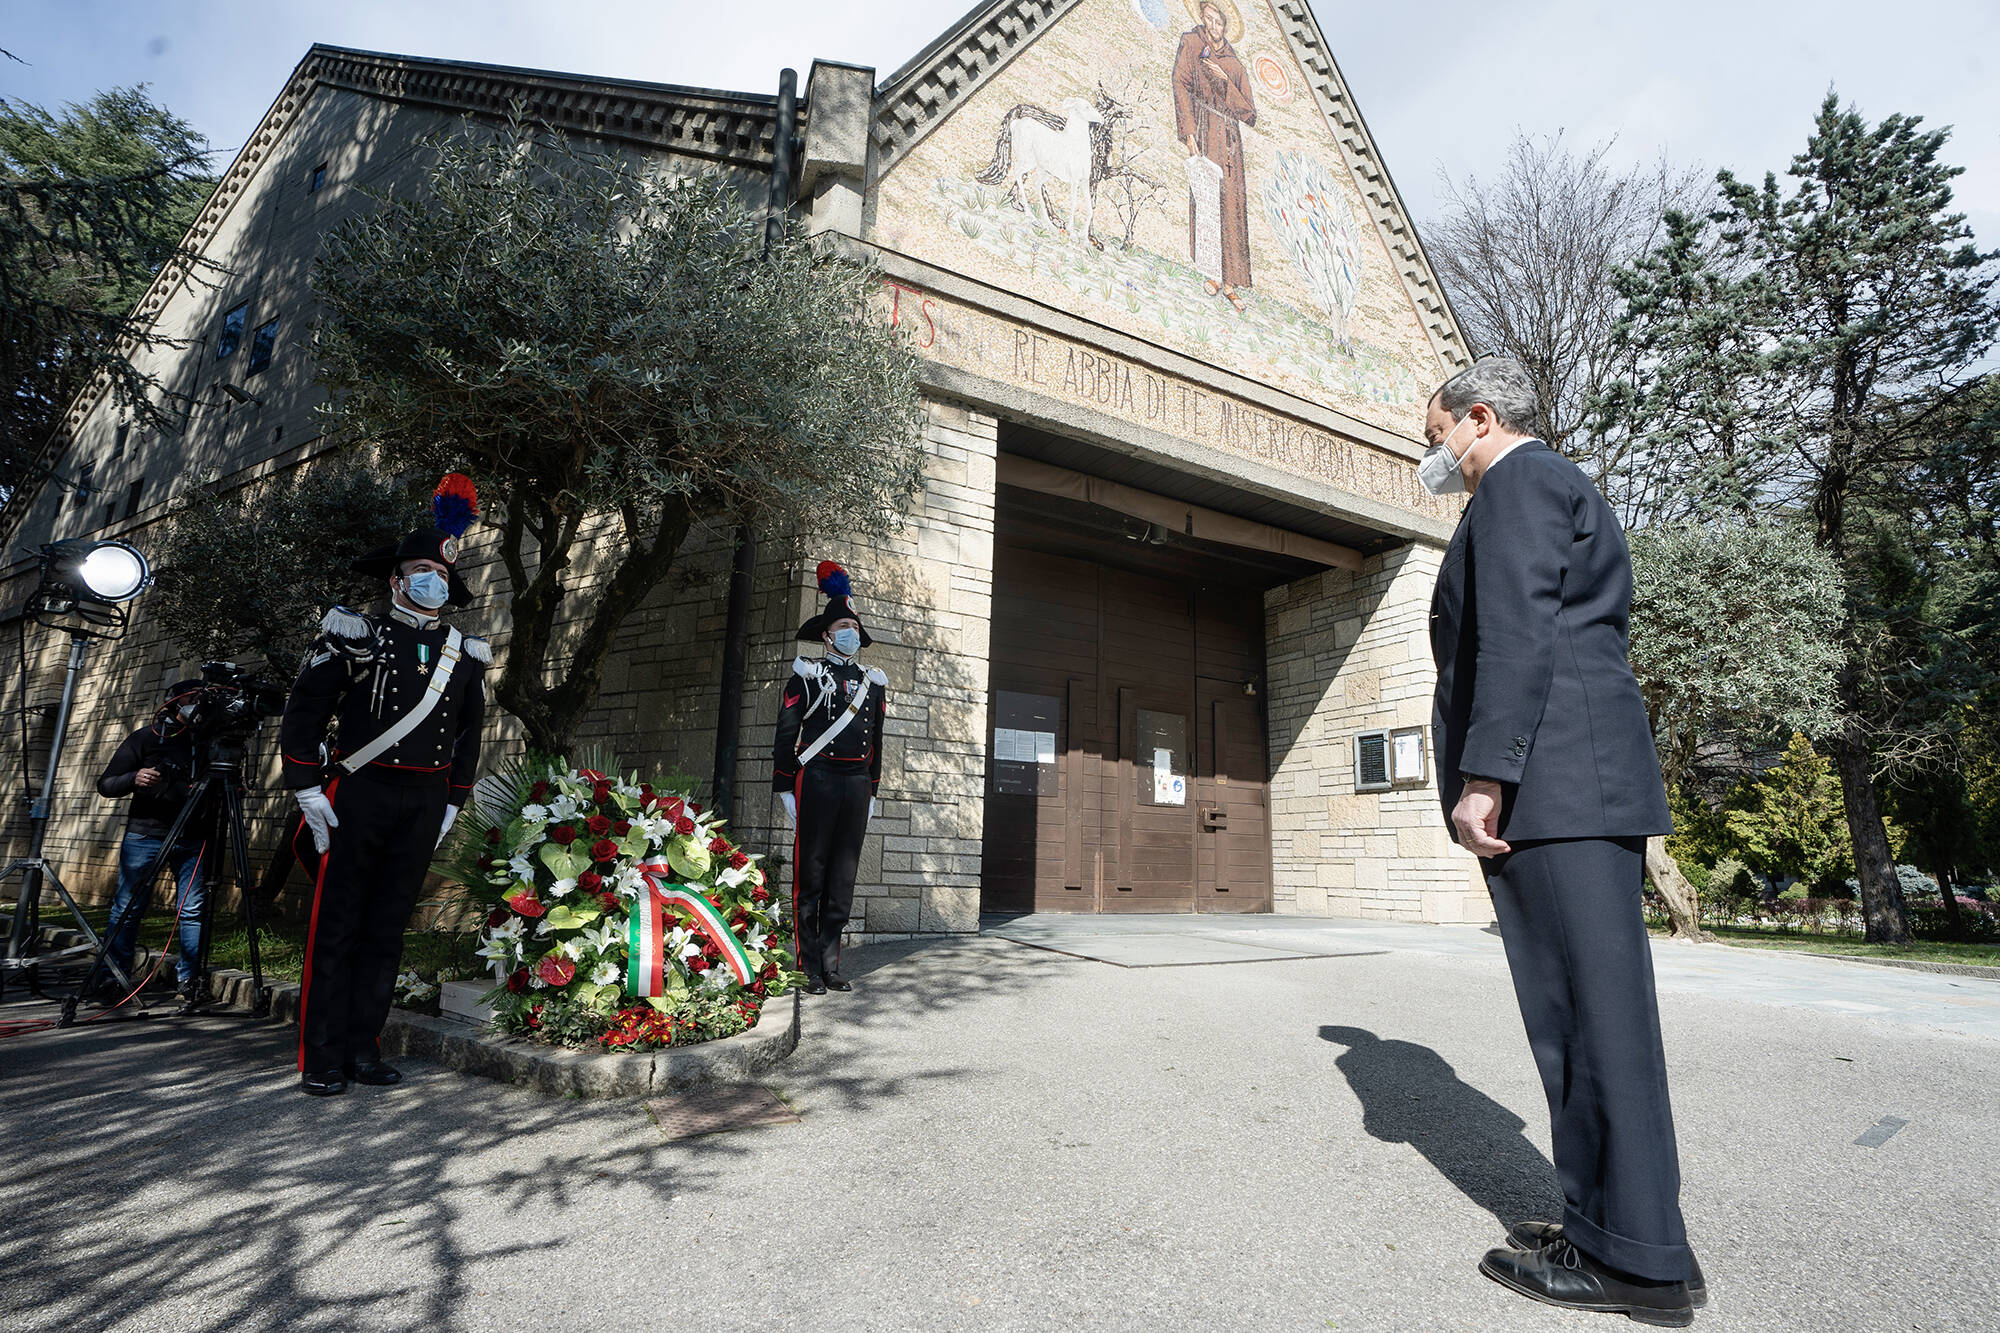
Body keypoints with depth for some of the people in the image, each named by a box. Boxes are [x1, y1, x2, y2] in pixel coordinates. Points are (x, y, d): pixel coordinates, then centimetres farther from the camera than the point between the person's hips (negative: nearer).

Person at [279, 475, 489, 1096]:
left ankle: (363, 1050, 18)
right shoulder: (355, 636, 0)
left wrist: (451, 803, 13)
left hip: (423, 805, 4)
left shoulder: (464, 655, 11)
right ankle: (322, 1060, 10)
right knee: (336, 927, 1)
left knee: (388, 928, 9)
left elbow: (468, 734, 17)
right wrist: (307, 790, -7)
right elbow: (304, 711, -2)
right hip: (358, 796, -3)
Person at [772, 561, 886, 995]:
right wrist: (785, 789, -5)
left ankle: (831, 966, 14)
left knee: (843, 880, 7)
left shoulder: (873, 682, 15)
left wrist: (872, 792, 15)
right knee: (810, 876, 0)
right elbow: (787, 734, 0)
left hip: (857, 785, 4)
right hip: (817, 781, -4)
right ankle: (810, 969, 7)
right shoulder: (808, 675, 2)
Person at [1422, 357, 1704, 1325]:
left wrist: (1481, 775, -21)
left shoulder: (1521, 481, -2)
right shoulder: (1559, 494, 30)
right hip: (1583, 784, 11)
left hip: (1551, 775, -11)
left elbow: (1517, 632, -16)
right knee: (1584, 1003, 11)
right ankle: (1612, 1221, 19)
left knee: (1590, 1001, -6)